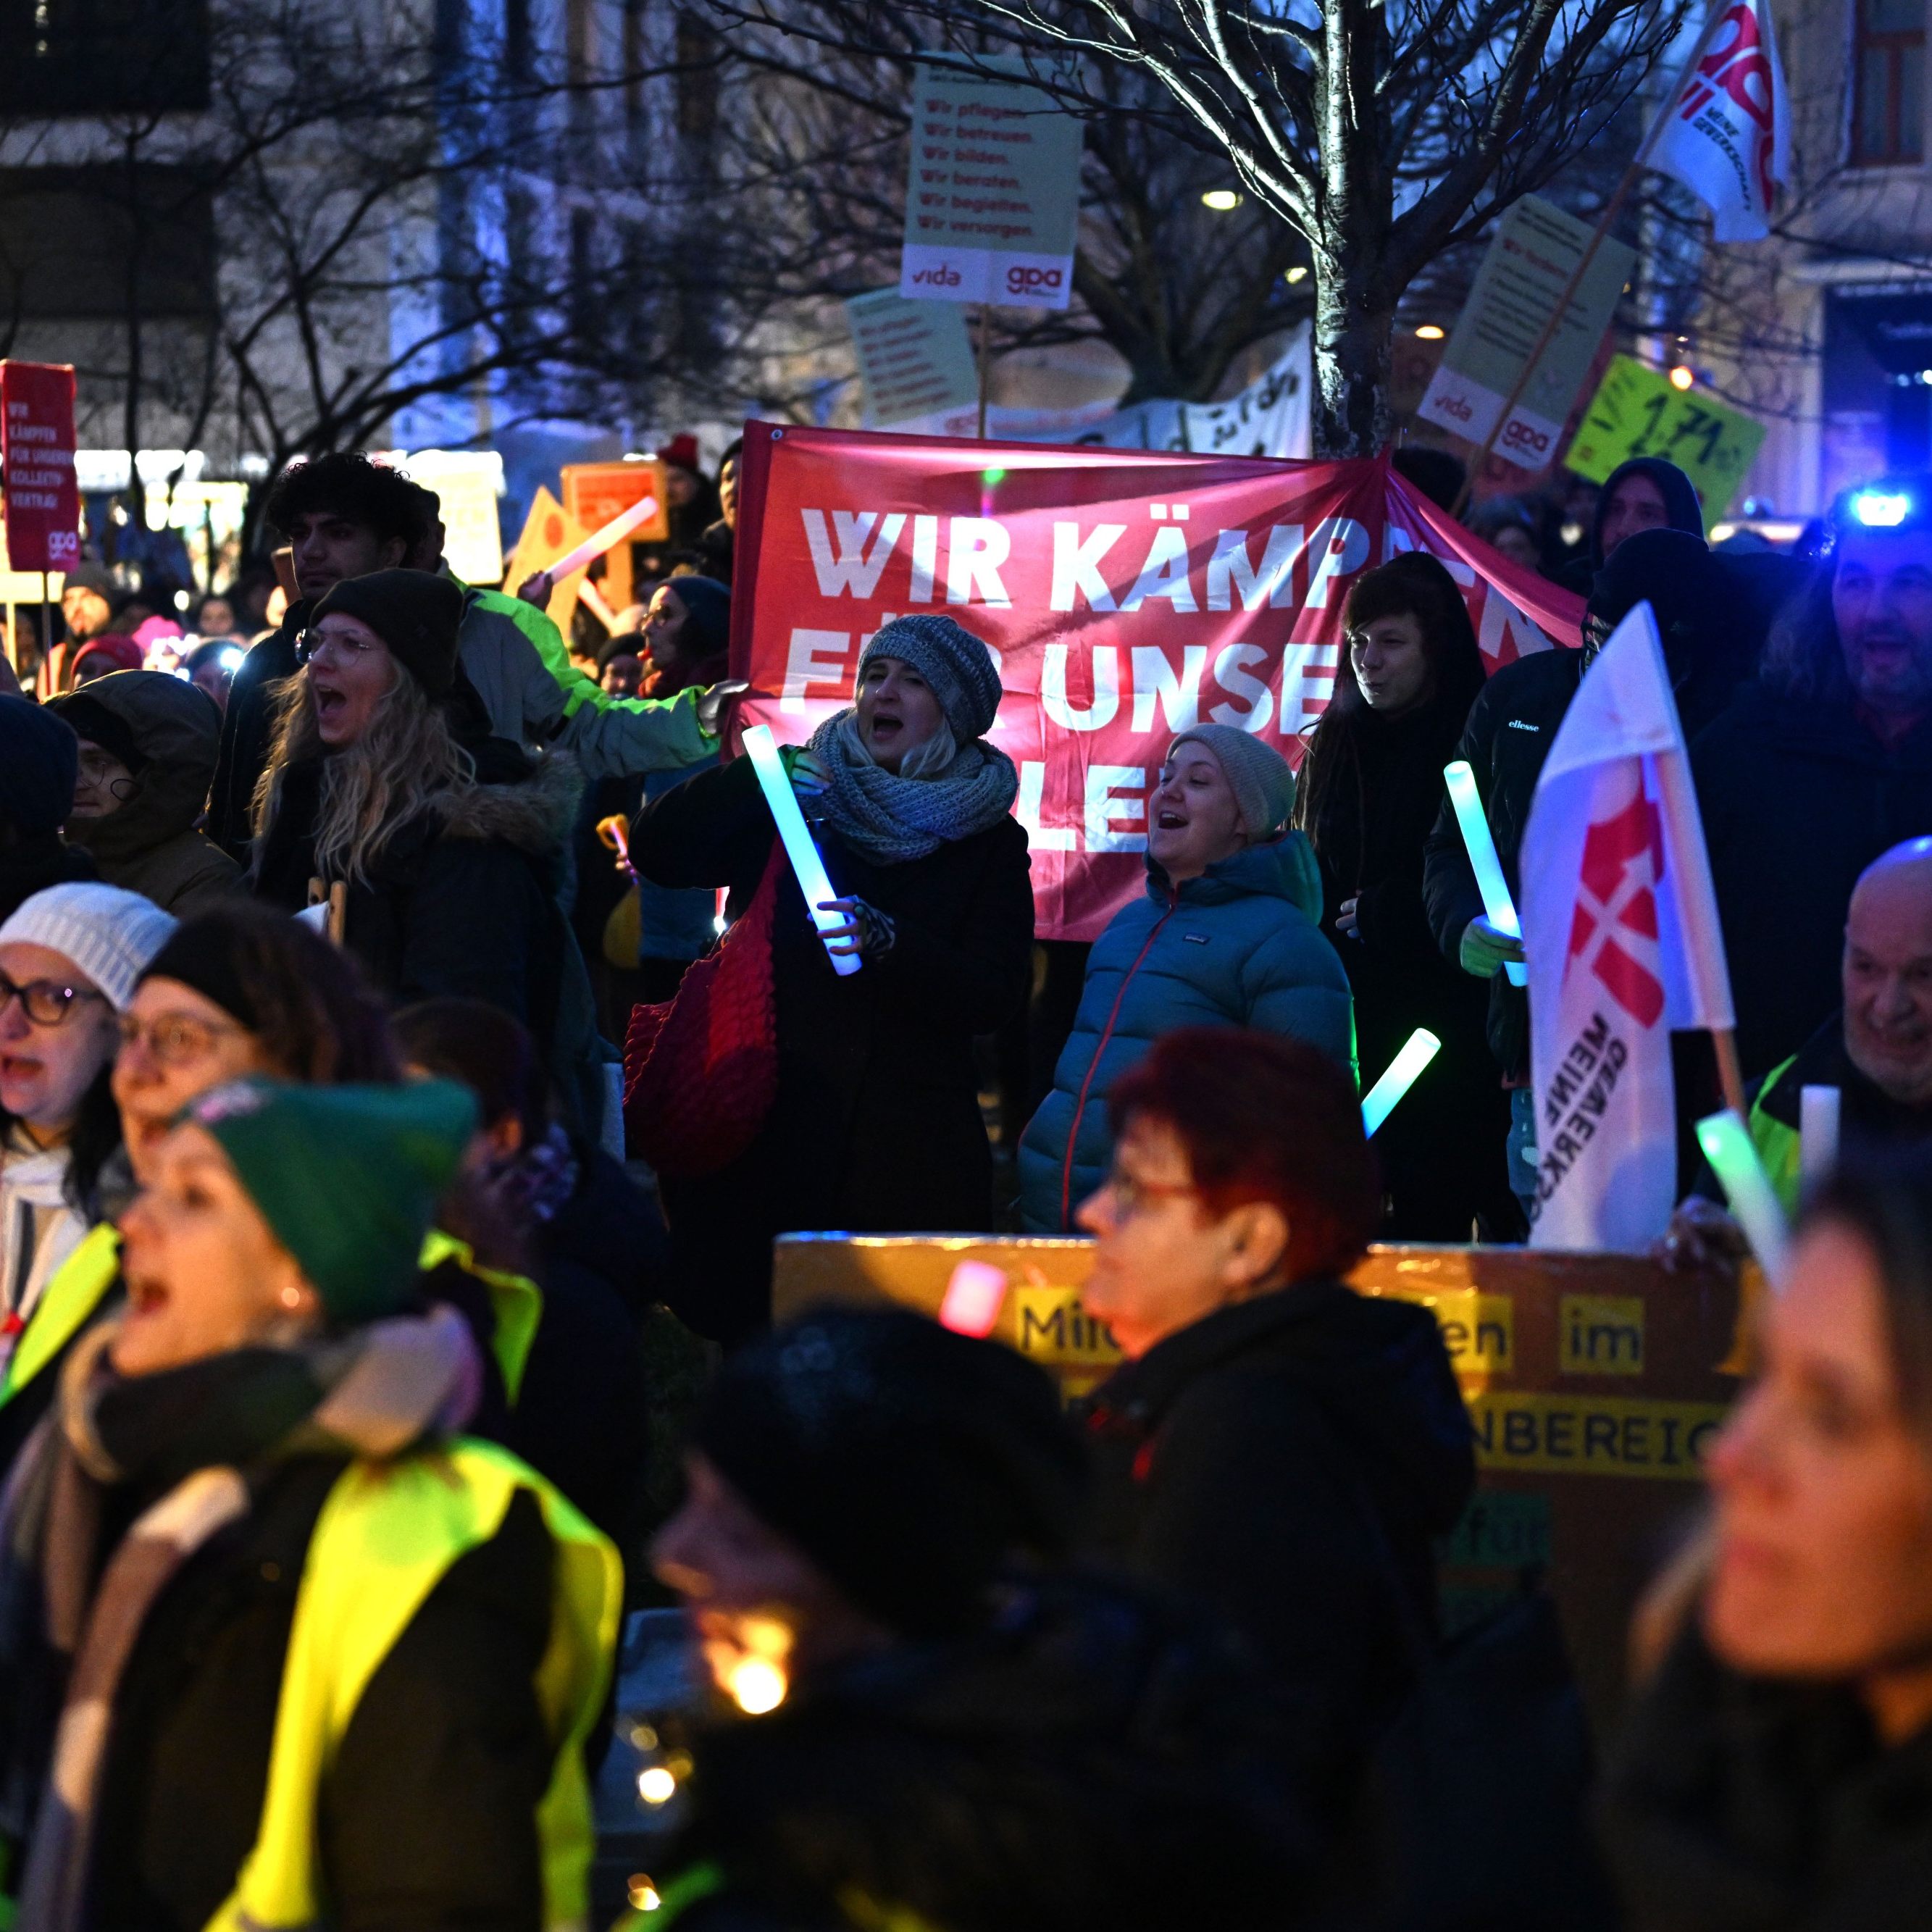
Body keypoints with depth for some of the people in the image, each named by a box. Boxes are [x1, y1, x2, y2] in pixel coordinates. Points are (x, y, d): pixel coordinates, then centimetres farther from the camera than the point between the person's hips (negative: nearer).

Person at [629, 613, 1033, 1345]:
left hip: (907, 1158, -1)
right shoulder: (799, 797, 11)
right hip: (768, 1139, 1)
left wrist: (886, 942, -22)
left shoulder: (990, 842, 7)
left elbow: (993, 995, -5)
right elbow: (657, 854, 2)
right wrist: (751, 781, -12)